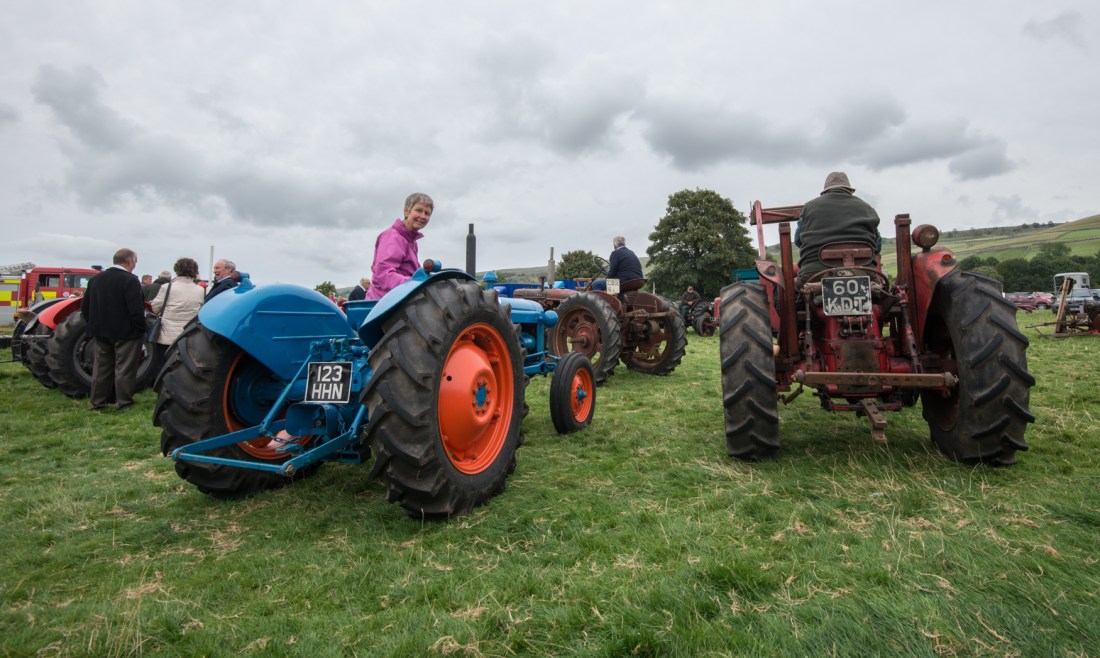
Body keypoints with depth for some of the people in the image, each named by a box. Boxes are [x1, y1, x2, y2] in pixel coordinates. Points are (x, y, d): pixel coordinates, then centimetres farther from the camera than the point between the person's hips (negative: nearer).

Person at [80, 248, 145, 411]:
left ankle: (98, 402, 22)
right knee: (124, 368, -1)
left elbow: (85, 307, 12)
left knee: (101, 367, 15)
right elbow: (136, 310, -21)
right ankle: (124, 403, 3)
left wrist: (94, 325, 18)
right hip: (125, 333, -7)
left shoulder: (95, 279, 8)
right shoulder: (130, 280, -16)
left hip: (101, 332, 7)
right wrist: (141, 329, -11)